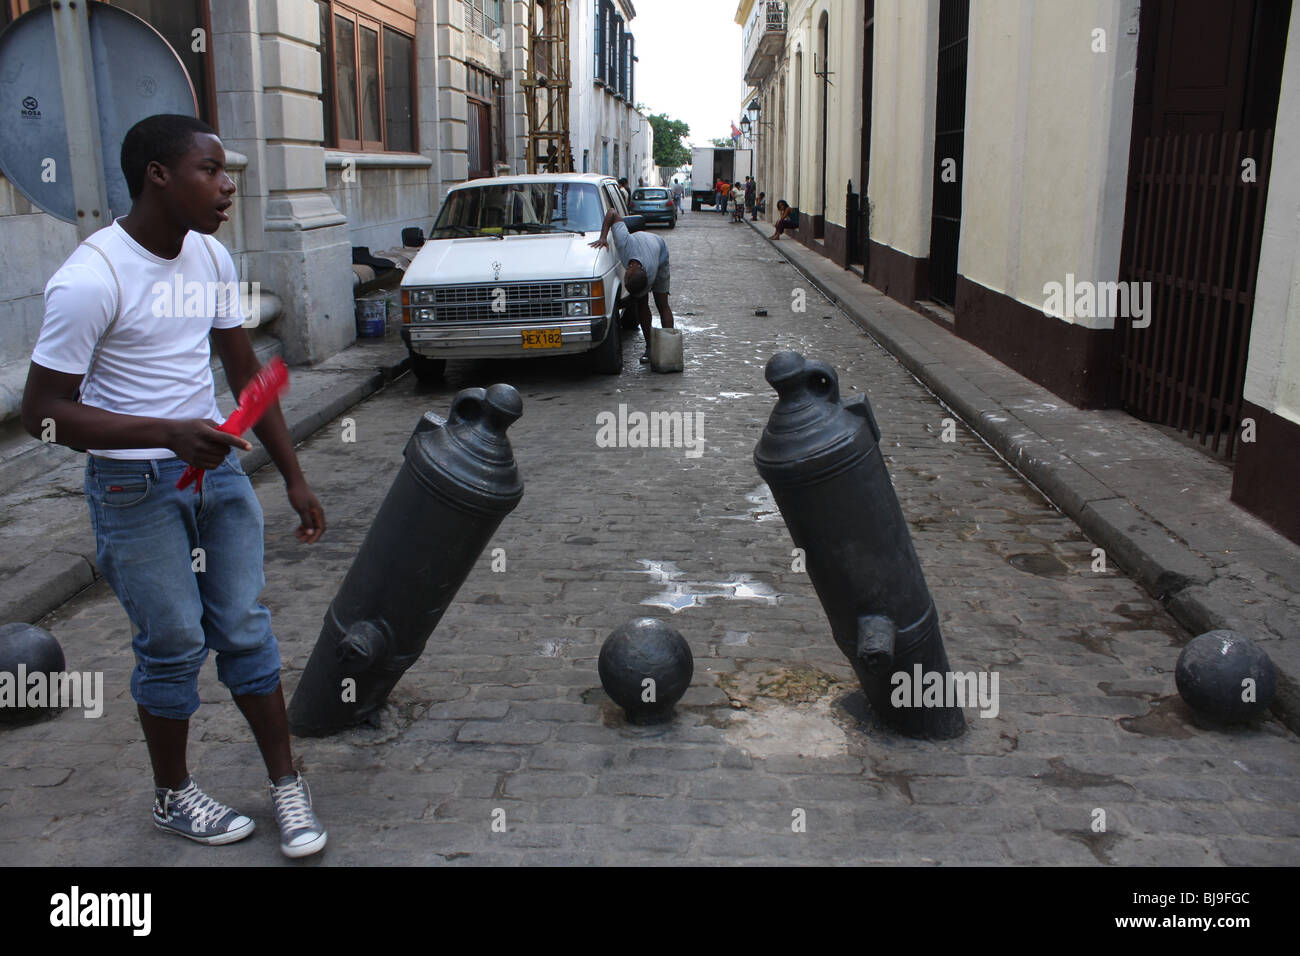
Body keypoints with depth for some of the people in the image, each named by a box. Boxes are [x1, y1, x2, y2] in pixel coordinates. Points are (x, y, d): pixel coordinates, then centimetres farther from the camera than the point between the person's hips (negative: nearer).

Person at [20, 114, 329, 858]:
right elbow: (43, 411, -16)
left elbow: (246, 371, 11)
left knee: (245, 626, 8)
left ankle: (287, 785, 19)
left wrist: (294, 477, 11)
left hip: (218, 466, 6)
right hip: (135, 488, -6)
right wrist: (168, 434, -28)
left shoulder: (211, 257, 4)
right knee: (175, 643, 3)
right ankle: (174, 797, 25)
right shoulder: (91, 278, -18)